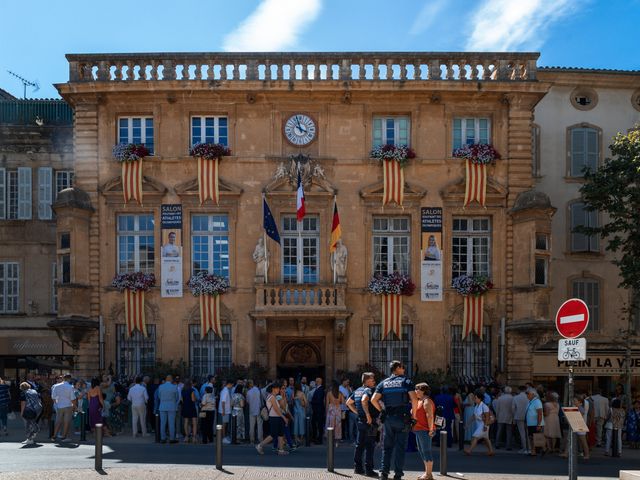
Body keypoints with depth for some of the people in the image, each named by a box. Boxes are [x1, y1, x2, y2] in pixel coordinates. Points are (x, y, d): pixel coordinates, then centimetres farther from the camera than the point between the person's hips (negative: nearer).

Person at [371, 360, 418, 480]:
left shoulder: (383, 383, 8)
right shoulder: (406, 382, -1)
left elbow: (374, 400, -1)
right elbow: (414, 399, -14)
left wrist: (382, 411, 9)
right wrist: (413, 412, -2)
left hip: (388, 418, 3)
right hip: (403, 418, -3)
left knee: (387, 446, 11)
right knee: (400, 446, 3)